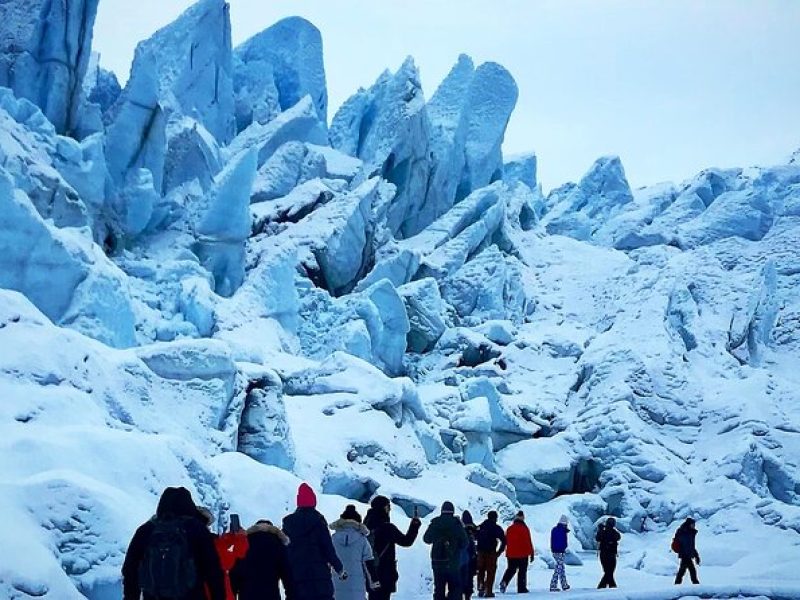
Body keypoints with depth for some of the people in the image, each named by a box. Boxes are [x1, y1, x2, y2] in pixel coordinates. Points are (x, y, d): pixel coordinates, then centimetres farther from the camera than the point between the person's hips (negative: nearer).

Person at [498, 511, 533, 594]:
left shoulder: (509, 528, 4)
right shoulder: (524, 528, -9)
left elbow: (505, 541, 11)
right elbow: (529, 542, -9)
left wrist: (507, 553, 21)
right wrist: (531, 553, -3)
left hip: (511, 554, 4)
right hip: (523, 554, -4)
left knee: (511, 569, 14)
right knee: (522, 571, 6)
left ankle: (504, 582, -9)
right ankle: (521, 588, 4)